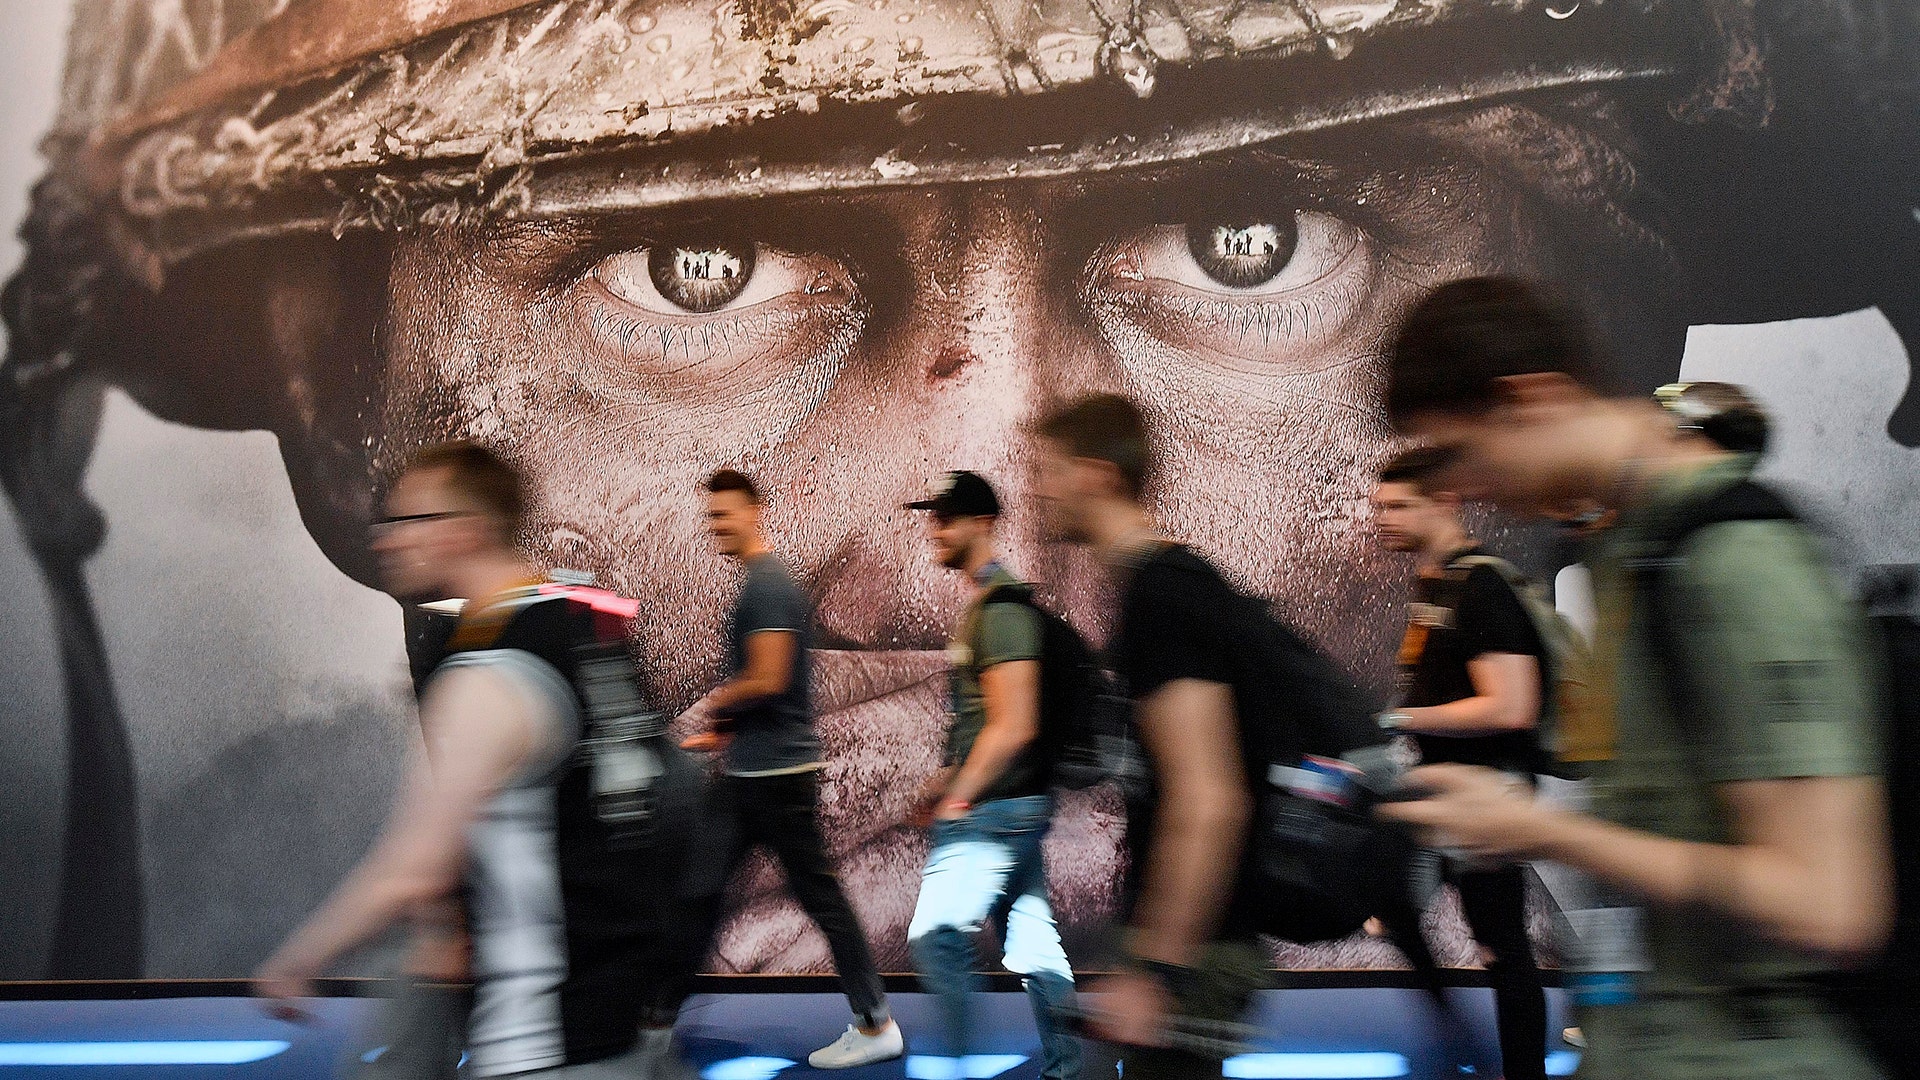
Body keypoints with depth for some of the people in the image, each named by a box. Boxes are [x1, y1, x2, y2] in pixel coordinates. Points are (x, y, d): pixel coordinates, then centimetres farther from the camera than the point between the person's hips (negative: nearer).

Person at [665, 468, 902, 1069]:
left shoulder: (767, 584, -16)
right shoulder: (760, 581, 15)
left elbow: (768, 679, -24)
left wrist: (711, 705, -8)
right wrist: (722, 731, 16)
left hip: (777, 772, -10)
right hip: (747, 771, 10)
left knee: (819, 895, -1)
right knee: (701, 888, 13)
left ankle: (876, 1025, 11)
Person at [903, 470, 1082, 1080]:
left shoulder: (1001, 606, -16)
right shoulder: (987, 603, 15)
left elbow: (1013, 727, -22)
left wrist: (957, 801, -15)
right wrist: (948, 777, 18)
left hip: (995, 808, -10)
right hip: (1012, 808, 10)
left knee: (935, 935, -8)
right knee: (1033, 946, 14)